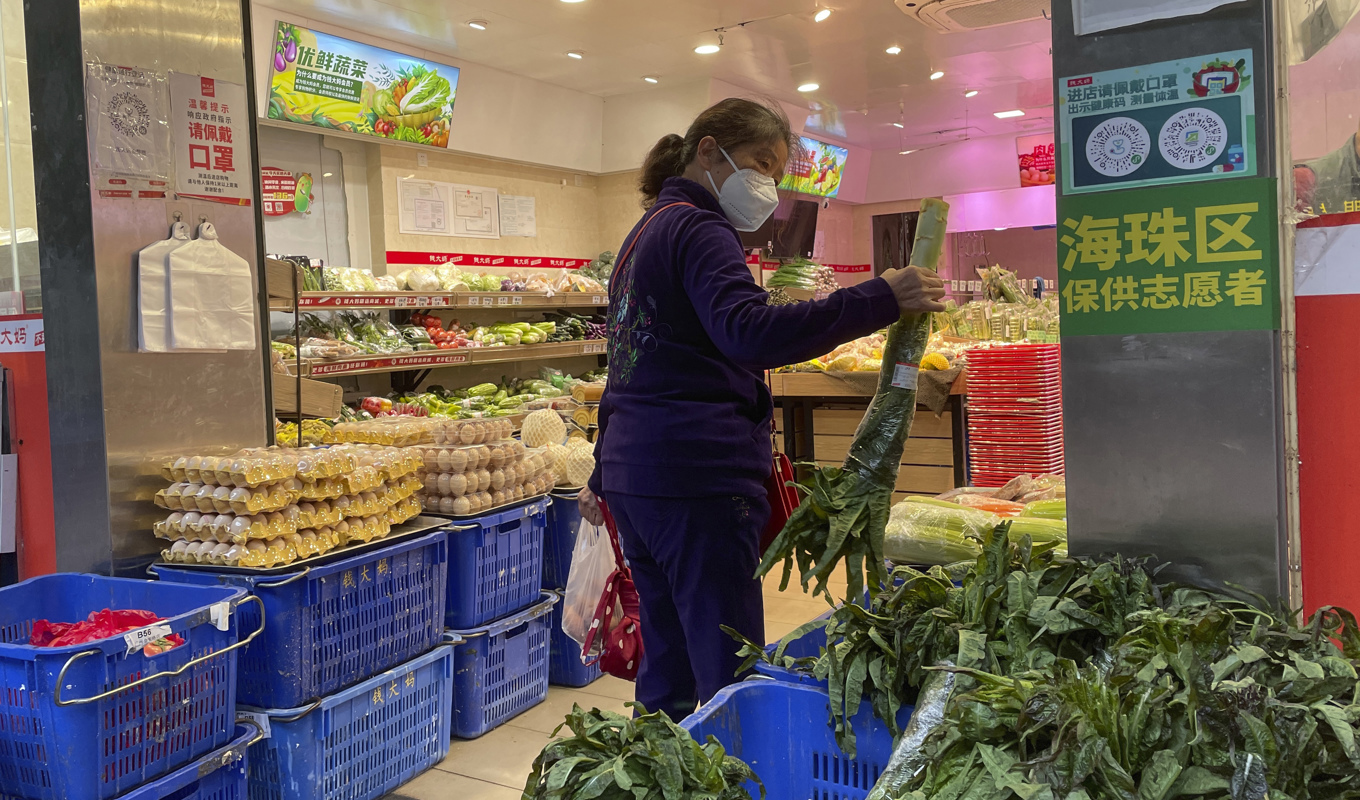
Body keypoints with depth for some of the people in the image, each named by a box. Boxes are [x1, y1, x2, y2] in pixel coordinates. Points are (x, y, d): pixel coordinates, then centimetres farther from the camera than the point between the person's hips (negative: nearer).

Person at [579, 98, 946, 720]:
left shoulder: (647, 232, 23)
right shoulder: (696, 228, -7)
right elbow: (749, 332, -27)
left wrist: (606, 475, 33)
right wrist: (878, 301, -31)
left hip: (633, 469, 10)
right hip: (697, 474, -10)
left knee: (667, 663, 15)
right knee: (730, 672, -7)